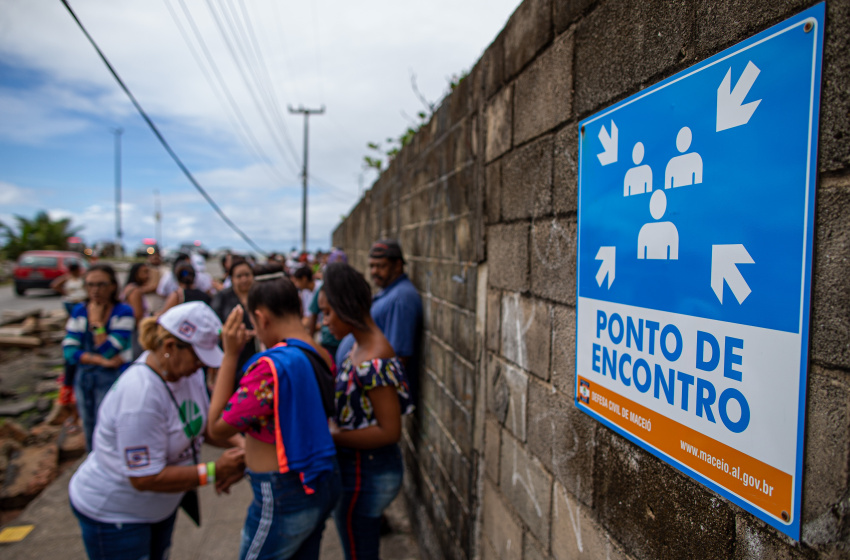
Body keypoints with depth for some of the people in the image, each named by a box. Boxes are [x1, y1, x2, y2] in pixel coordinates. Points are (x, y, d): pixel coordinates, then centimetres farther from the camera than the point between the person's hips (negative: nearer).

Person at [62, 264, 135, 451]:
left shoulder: (123, 312, -10)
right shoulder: (79, 311, 4)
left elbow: (107, 351, -16)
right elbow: (69, 351, -5)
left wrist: (97, 322, -14)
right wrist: (99, 360, -17)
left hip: (112, 380, -5)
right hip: (83, 379, 5)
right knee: (89, 433, 17)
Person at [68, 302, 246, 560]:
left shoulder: (188, 372, -11)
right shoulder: (140, 395, -34)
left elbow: (204, 423, 1)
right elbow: (145, 478, -30)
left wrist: (238, 444, -17)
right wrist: (213, 472, -26)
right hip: (113, 513, -8)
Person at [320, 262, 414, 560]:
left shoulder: (373, 362, -27)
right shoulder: (360, 348, 3)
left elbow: (389, 431, -25)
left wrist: (331, 436, -22)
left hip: (365, 475, -9)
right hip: (357, 468, 9)